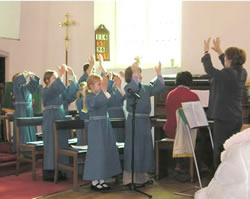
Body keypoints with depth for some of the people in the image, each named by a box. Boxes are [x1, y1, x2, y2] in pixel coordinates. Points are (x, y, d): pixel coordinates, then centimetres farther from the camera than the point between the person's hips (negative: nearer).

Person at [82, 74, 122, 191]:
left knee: (106, 151, 10)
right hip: (96, 126, -8)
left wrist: (118, 87, -2)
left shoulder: (102, 94, 10)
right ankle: (94, 181, 8)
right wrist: (104, 89, -38)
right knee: (96, 152, -3)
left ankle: (101, 180, 20)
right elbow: (98, 103, -32)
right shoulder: (89, 97, -12)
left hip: (105, 125, 8)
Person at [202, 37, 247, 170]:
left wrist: (206, 52, 9)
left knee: (220, 150, 0)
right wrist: (219, 51, 34)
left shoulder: (227, 74, -20)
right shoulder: (242, 73, 4)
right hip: (237, 118, 9)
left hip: (224, 118, -9)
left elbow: (209, 69, -7)